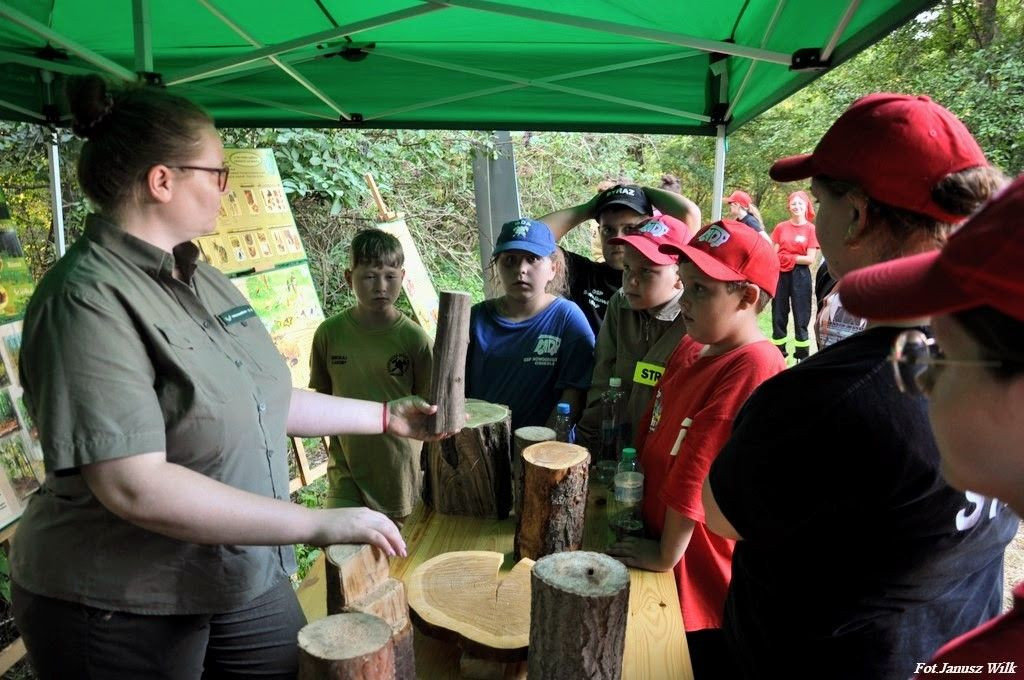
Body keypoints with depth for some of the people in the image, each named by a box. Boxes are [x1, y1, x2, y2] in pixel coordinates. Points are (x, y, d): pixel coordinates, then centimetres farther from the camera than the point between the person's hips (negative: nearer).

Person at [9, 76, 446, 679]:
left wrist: (383, 416, 11)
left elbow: (259, 401, 11)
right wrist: (319, 526, -27)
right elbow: (133, 486, -29)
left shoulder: (201, 278, 3)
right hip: (119, 609, -7)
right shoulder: (89, 300, -23)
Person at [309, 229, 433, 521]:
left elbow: (427, 405, -1)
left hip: (400, 467, -1)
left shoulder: (414, 338, -10)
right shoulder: (329, 333, -5)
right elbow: (322, 394, 8)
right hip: (347, 465, 1)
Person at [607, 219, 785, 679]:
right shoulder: (690, 348, 1)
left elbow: (698, 473, -24)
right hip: (654, 534, 8)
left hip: (702, 574, -8)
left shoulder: (754, 366, -26)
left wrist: (666, 555, -17)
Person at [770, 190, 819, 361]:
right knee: (778, 314, 8)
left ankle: (802, 356, 9)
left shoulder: (811, 229, -4)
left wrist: (788, 257, -9)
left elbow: (810, 259, -7)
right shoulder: (781, 227, 4)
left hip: (800, 275, -3)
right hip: (781, 274, 3)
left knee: (801, 316, 2)